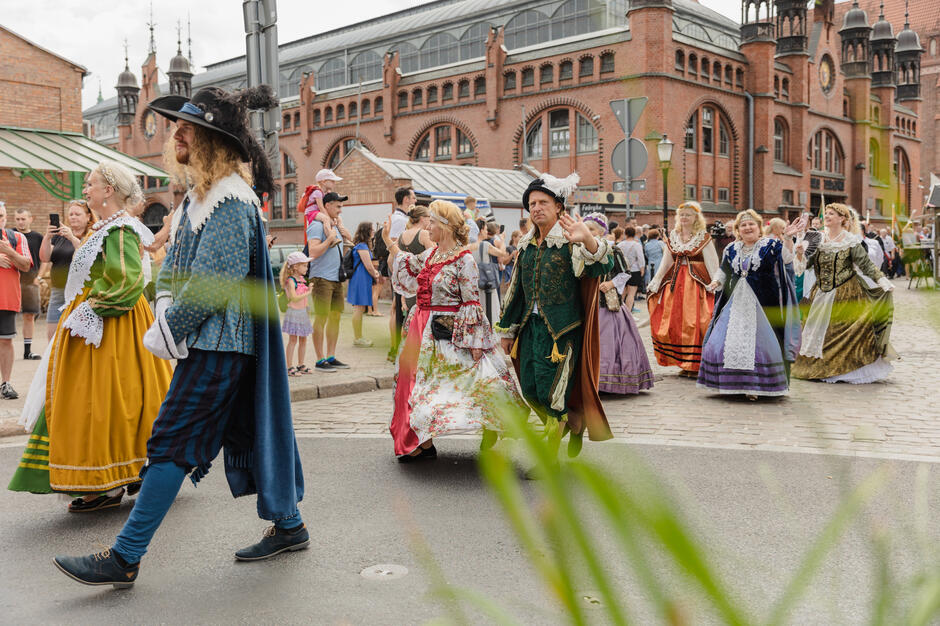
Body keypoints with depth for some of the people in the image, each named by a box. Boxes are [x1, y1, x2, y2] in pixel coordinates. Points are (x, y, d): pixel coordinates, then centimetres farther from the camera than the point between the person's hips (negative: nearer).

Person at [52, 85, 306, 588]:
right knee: (248, 431, 14)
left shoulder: (229, 201, -18)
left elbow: (213, 286, -22)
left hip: (217, 344, -10)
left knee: (172, 444, -6)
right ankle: (288, 525, 25)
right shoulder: (201, 195, 14)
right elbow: (176, 265, 18)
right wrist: (165, 311, 0)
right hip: (214, 341, 10)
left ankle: (125, 559, 2)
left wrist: (166, 333, -12)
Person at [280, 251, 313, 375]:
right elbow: (294, 298, -25)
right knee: (293, 340, -5)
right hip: (294, 312, -8)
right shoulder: (291, 281, -14)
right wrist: (308, 293, -22)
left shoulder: (302, 279, 11)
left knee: (303, 339, 12)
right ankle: (289, 367, 1)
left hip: (303, 312, 8)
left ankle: (301, 365, 21)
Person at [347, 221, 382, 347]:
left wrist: (374, 271, 9)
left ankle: (358, 337, 20)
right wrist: (375, 275, 1)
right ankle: (357, 338, -2)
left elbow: (368, 264, 28)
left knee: (359, 309, 14)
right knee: (359, 308, -6)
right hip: (361, 280, -11)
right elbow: (368, 266, -16)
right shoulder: (362, 246, -15)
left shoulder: (363, 245, 17)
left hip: (361, 279, 11)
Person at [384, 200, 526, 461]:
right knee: (415, 380, 9)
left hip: (447, 333, -8)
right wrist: (389, 242, 30)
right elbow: (408, 268, 30)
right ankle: (423, 443, 17)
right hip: (422, 329, 8)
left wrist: (474, 342, -18)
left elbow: (471, 302, -16)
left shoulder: (464, 260, -14)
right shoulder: (431, 254, 9)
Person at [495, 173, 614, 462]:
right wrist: (507, 329, 20)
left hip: (561, 328, -7)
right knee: (530, 390, 9)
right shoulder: (527, 245, 12)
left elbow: (602, 266, -27)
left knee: (550, 393, -5)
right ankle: (573, 424, 34)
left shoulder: (570, 241, -8)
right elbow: (516, 289, 20)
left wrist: (588, 239, -47)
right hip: (531, 326, 7)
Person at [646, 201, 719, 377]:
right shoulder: (672, 237, 13)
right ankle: (684, 363, 11)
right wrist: (654, 284, 12)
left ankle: (697, 365, 0)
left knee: (694, 324, -9)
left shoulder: (703, 238, 0)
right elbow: (665, 264, 17)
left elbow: (712, 265, -2)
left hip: (696, 284, -4)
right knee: (674, 322, 1)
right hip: (674, 284, 5)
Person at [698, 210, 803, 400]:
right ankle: (733, 384, 16)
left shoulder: (770, 245, -2)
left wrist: (787, 238, -35)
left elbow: (787, 258, -19)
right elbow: (724, 271, 22)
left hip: (763, 305, -4)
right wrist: (716, 282, 3)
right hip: (736, 304, 4)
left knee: (760, 342, -4)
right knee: (725, 340, 2)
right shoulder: (731, 250, 11)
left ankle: (755, 386, 7)